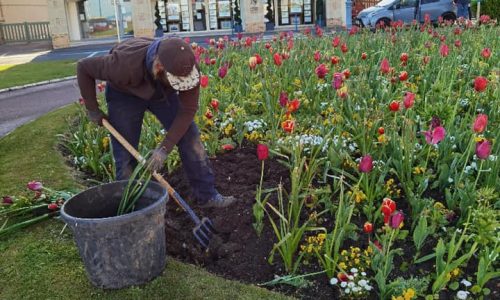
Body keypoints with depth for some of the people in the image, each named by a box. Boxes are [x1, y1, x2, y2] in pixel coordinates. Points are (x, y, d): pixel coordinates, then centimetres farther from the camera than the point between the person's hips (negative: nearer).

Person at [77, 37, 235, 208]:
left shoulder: (186, 66, -34)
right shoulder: (126, 65, -42)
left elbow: (188, 110, -25)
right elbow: (84, 68, -25)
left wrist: (165, 148, -28)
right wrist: (92, 109, -17)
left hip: (162, 91, 3)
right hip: (125, 94, -2)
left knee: (189, 136, -7)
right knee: (125, 154, -5)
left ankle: (206, 195, 4)